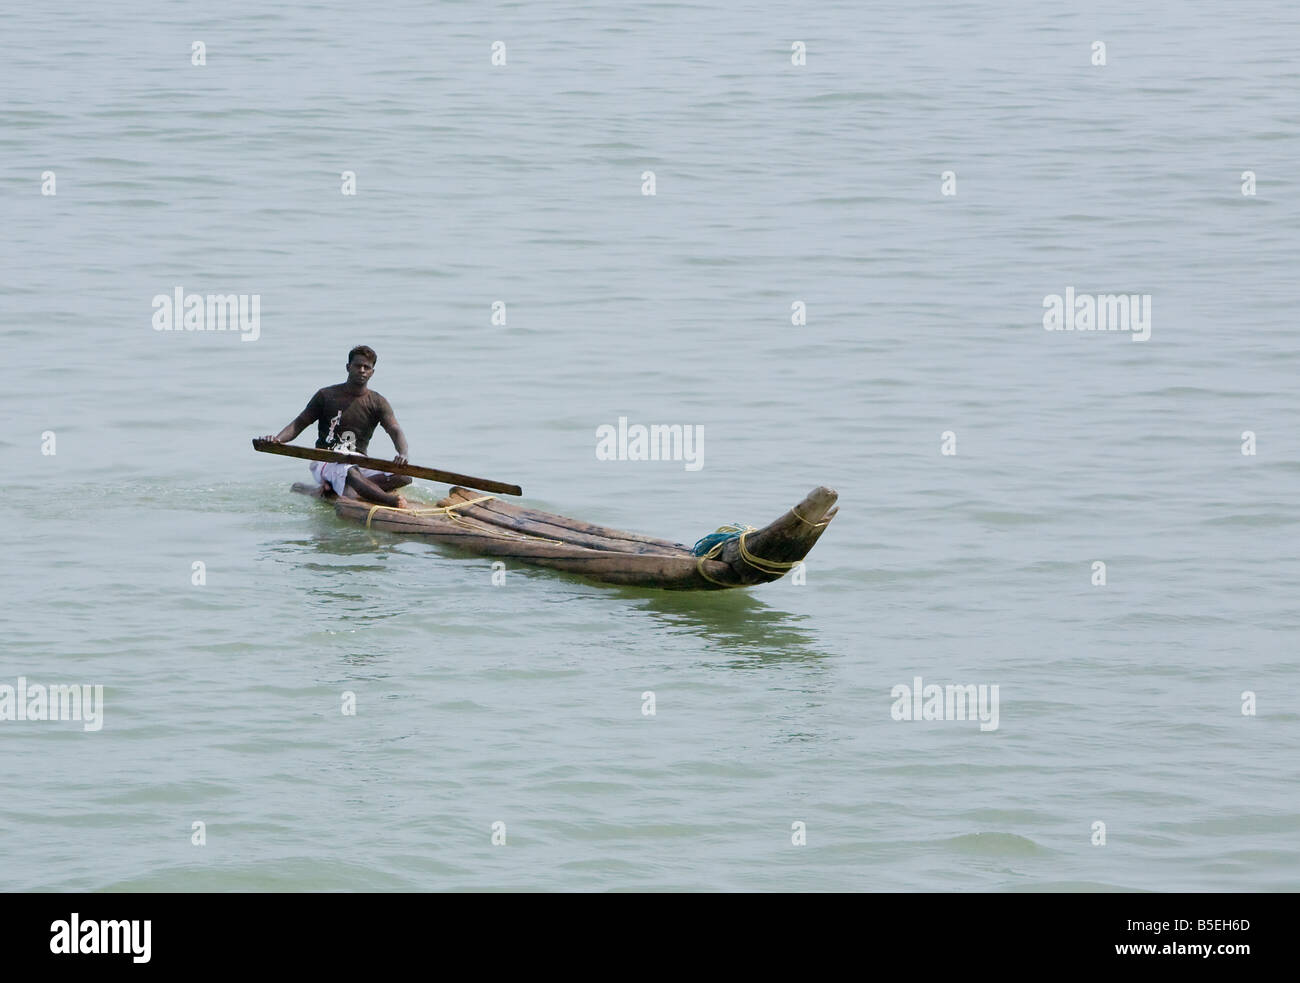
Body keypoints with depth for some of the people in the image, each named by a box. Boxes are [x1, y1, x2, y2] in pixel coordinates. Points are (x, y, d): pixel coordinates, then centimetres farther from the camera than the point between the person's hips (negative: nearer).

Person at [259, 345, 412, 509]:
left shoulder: (378, 403, 6)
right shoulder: (326, 396, 3)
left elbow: (395, 431, -7)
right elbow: (299, 423, 6)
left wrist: (402, 454, -30)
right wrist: (277, 439, -15)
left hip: (359, 464, 3)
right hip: (326, 462, -3)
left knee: (403, 477, -24)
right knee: (351, 472, -39)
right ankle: (390, 501, -60)